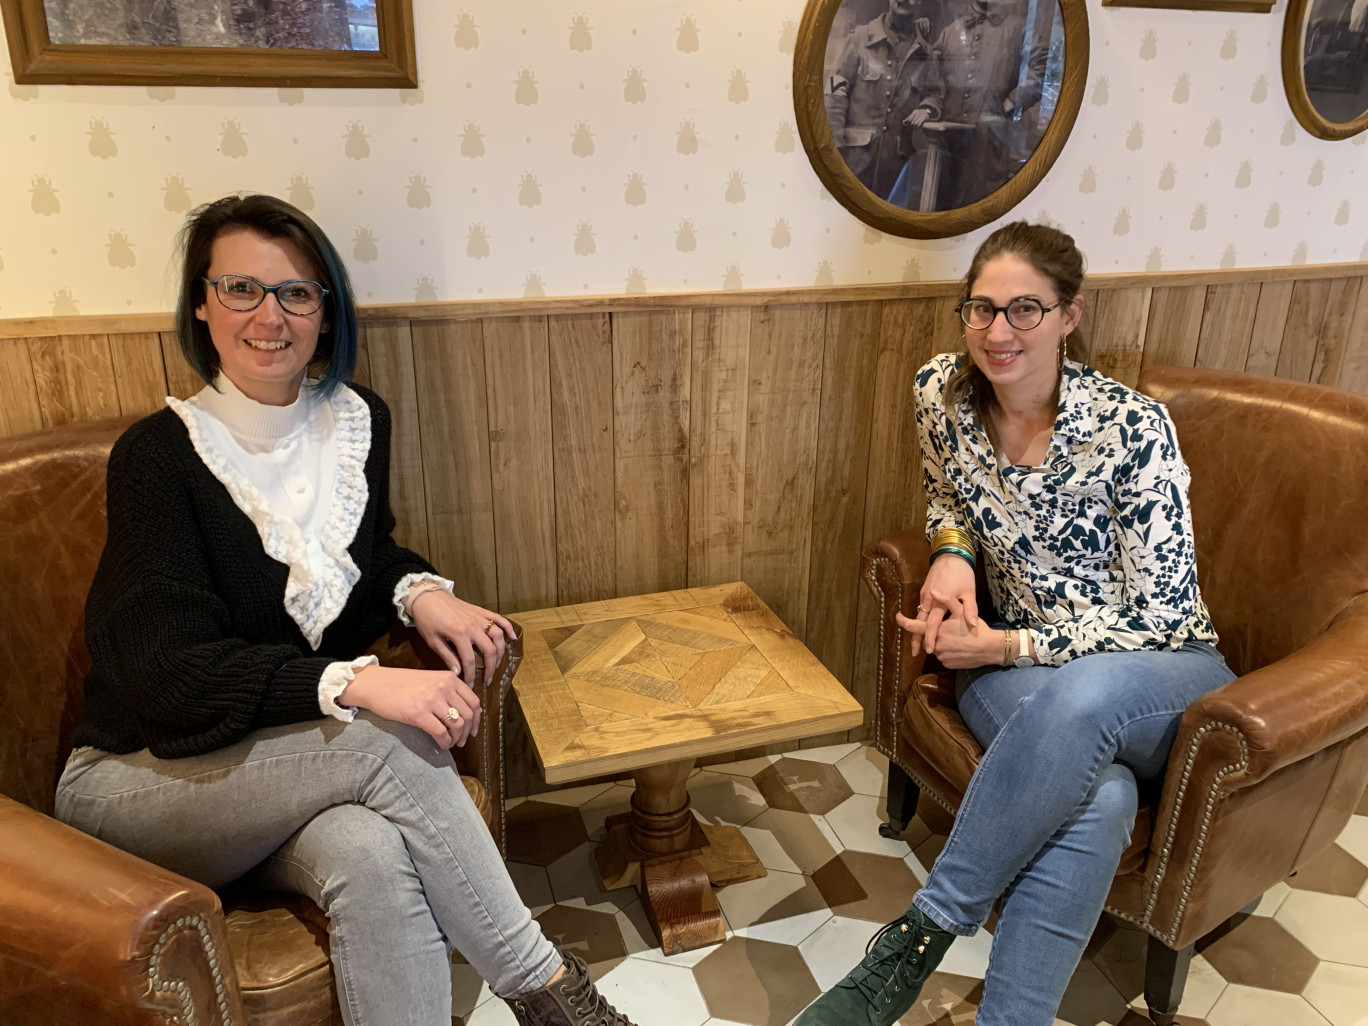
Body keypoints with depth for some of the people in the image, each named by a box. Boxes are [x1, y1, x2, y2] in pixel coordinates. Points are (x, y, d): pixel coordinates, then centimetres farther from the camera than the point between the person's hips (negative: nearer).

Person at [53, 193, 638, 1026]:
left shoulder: (357, 420, -1)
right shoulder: (158, 456, -16)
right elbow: (171, 672, -23)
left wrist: (418, 590, -7)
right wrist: (357, 683, -36)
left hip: (295, 765, 4)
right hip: (145, 777, -3)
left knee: (373, 858, -32)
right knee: (385, 743, -31)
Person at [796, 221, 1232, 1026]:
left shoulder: (1132, 426, -19)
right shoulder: (944, 393, -6)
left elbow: (1161, 619, -15)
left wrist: (1004, 646, -20)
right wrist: (953, 550, -7)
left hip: (1165, 676, -2)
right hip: (1017, 663, 2)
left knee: (1078, 696, -41)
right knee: (1096, 801, -35)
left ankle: (919, 938, -27)